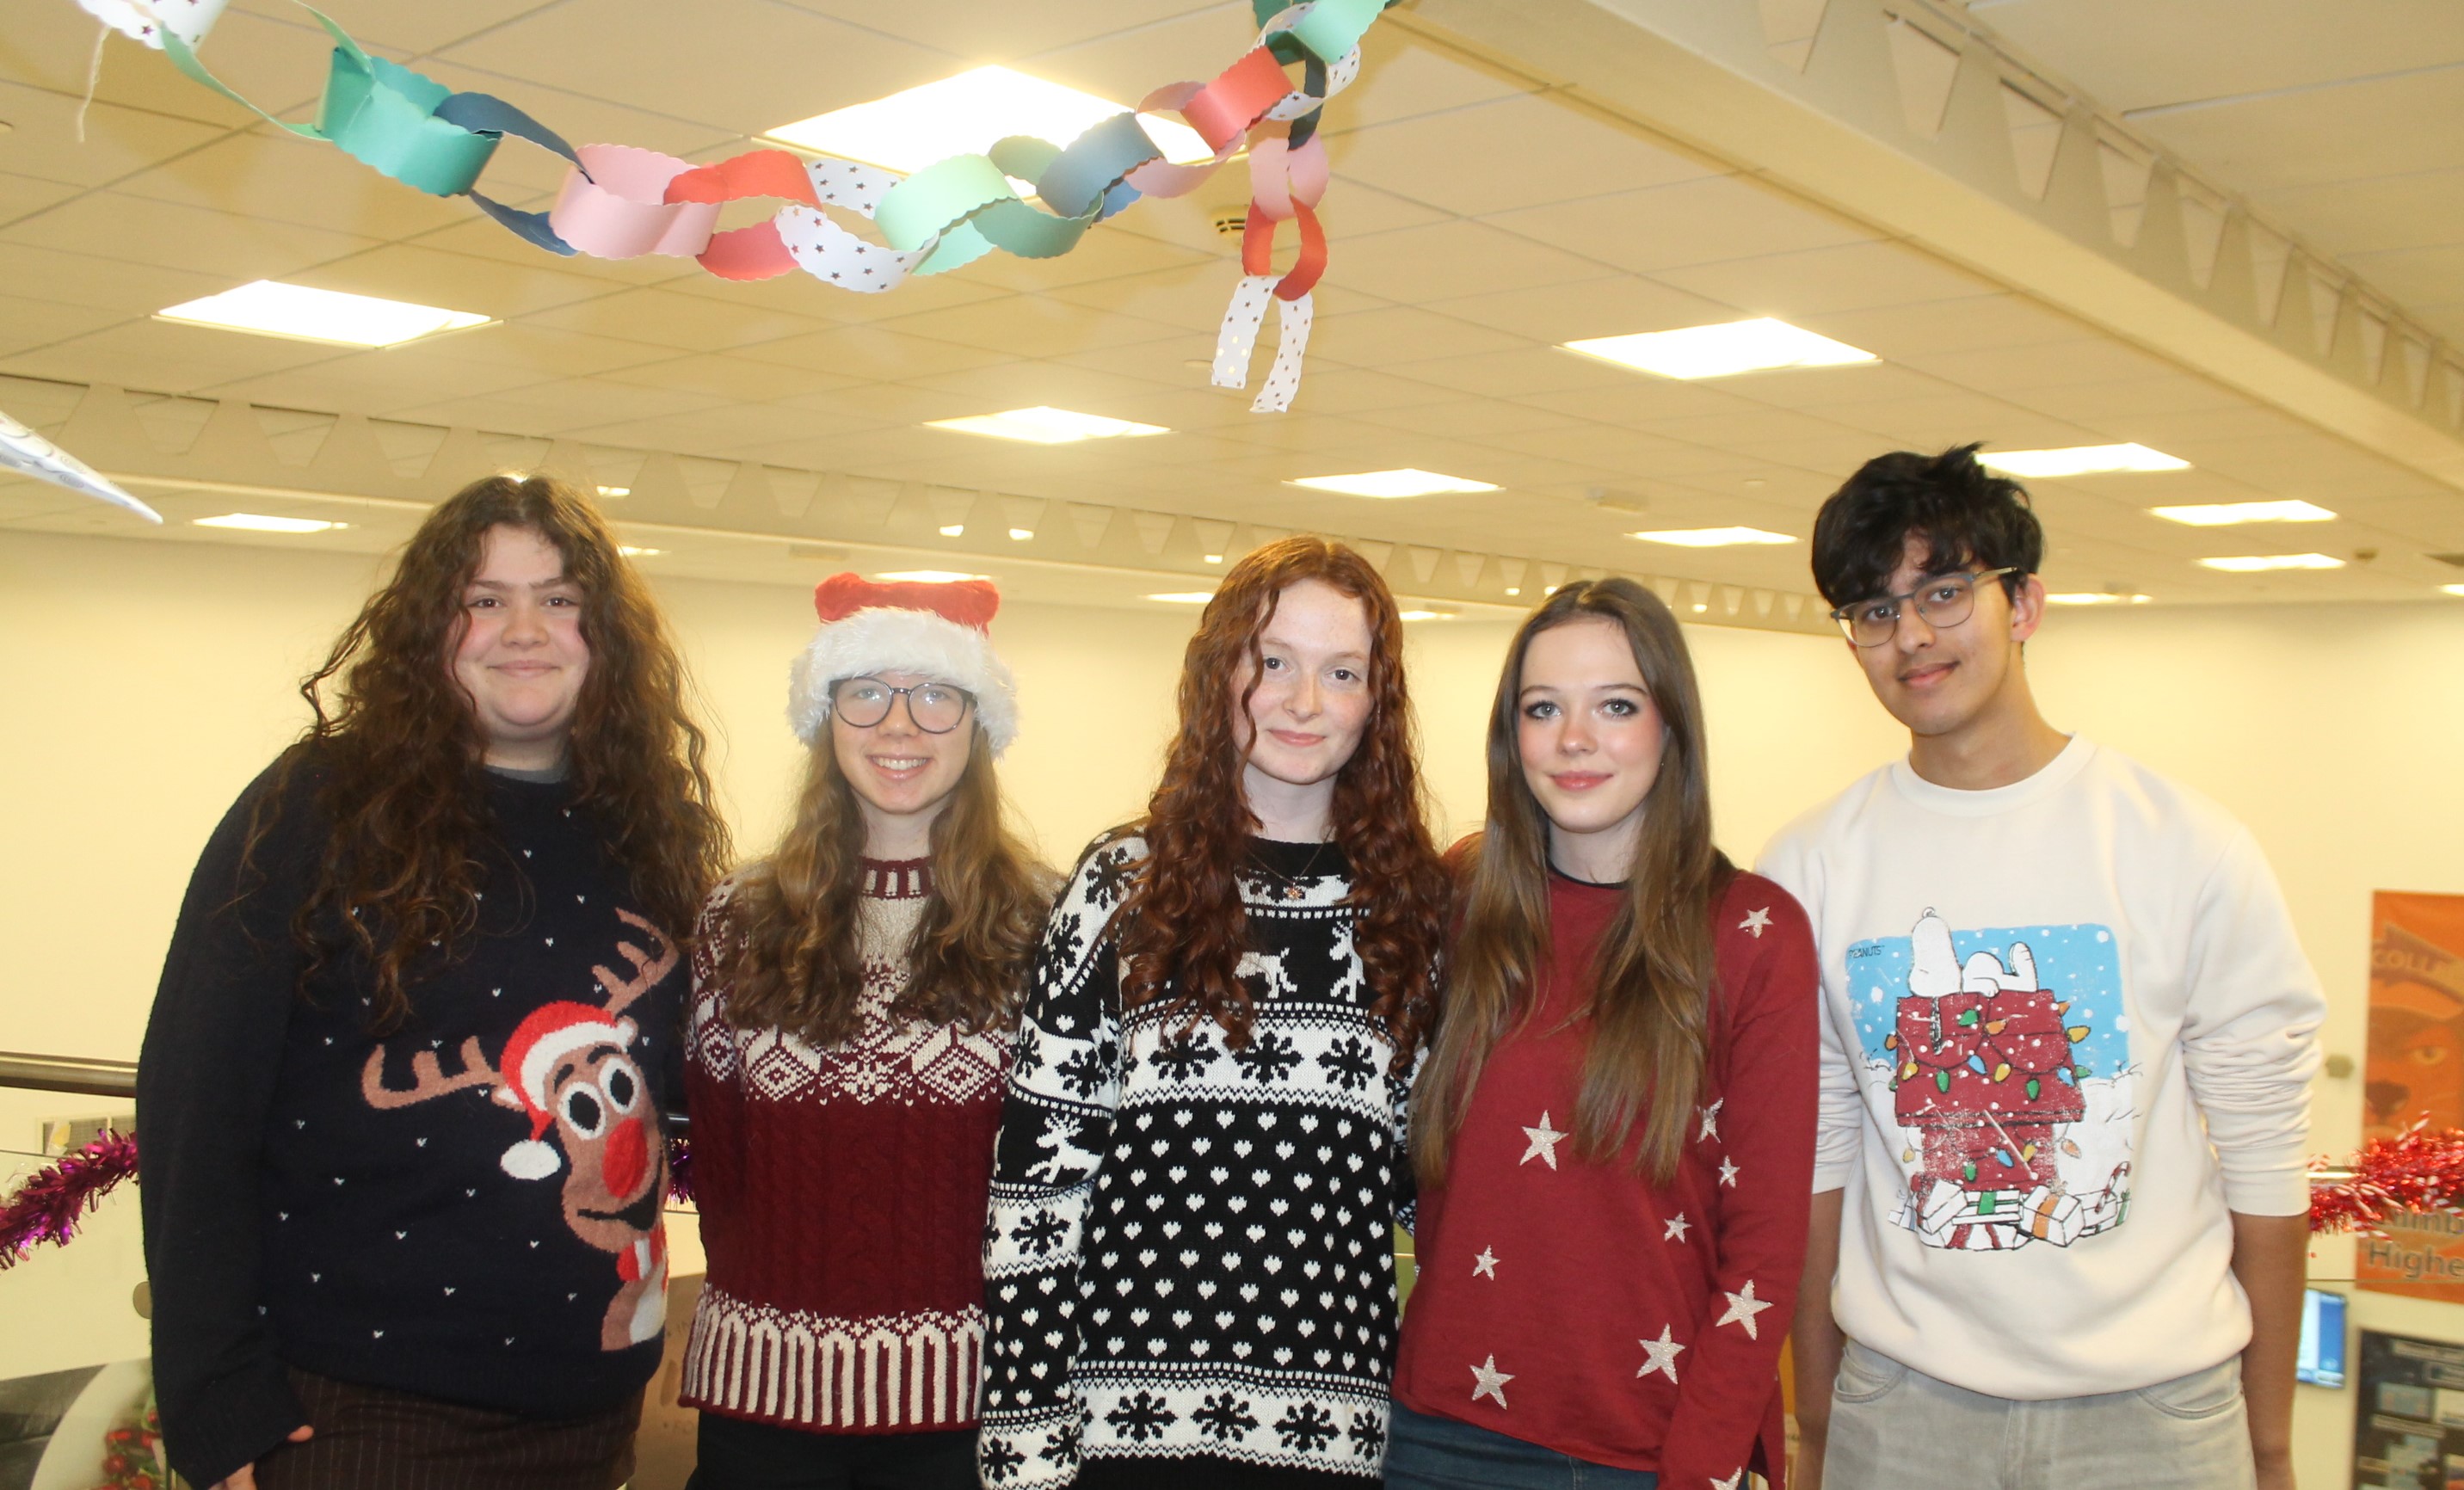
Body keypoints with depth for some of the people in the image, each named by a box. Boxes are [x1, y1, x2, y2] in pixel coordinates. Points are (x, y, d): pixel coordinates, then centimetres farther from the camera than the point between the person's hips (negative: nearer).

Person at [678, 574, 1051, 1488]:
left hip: (963, 1388, -2)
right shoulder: (740, 923, 4)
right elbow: (709, 1146, 7)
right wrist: (764, 1293, -3)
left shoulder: (1039, 925, -4)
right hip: (765, 1381, 2)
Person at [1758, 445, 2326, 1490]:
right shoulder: (1807, 871, -2)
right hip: (1900, 1405, 1)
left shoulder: (2191, 852, -5)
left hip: (2155, 1405, 0)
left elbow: (2264, 1165, -2)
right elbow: (1813, 1160, 1)